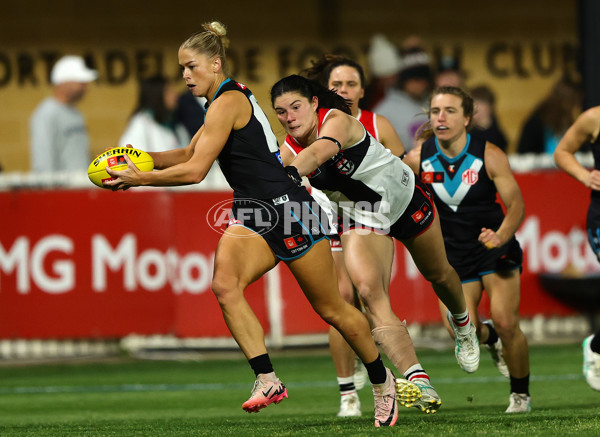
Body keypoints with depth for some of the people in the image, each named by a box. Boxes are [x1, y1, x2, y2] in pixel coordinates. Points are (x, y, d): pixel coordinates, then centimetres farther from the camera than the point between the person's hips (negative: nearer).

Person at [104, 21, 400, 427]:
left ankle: (382, 380, 24)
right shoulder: (228, 101, 14)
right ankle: (268, 379, -21)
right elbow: (187, 154, 25)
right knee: (225, 284, -20)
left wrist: (140, 179, -11)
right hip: (253, 215, 9)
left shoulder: (228, 102, -16)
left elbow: (194, 170, -19)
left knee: (331, 309, 4)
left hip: (290, 212, -9)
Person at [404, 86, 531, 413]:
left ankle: (520, 394, 9)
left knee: (505, 322, -16)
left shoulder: (490, 156, -16)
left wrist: (501, 236, -31)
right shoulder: (418, 159, -11)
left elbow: (516, 205, -14)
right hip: (452, 255, 2)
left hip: (495, 248, -2)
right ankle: (490, 337, 30)